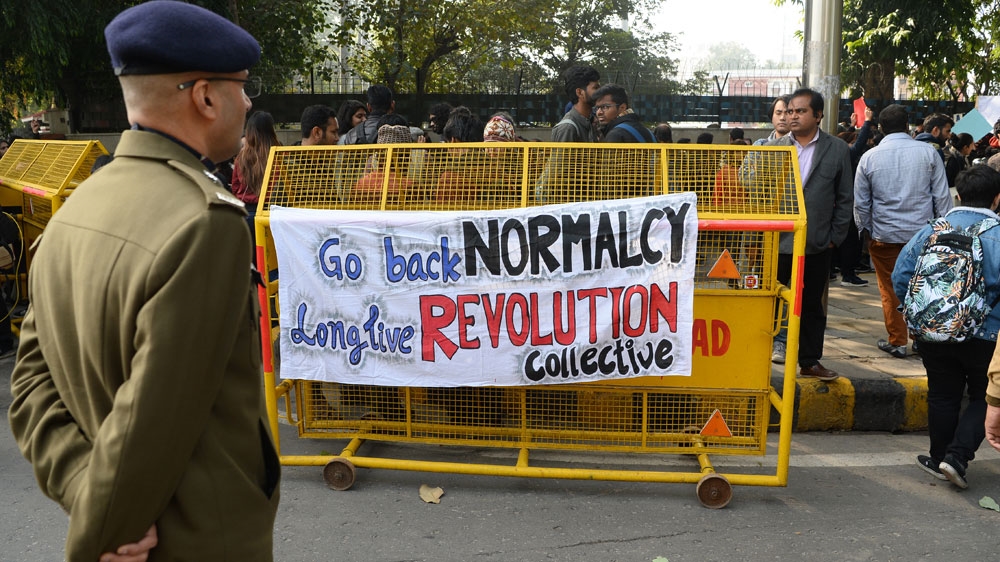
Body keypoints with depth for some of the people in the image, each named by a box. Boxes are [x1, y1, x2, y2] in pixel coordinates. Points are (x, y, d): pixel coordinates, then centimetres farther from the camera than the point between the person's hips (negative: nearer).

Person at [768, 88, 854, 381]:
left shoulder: (837, 150, 3)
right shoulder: (773, 148, 4)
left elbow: (845, 198, 4)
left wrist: (835, 236, -1)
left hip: (815, 244, 0)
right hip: (776, 241, 0)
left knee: (812, 306, 11)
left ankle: (810, 362, 23)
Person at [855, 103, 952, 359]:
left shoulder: (869, 158, -4)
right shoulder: (928, 152, -4)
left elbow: (861, 203, 2)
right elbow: (942, 196, -1)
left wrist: (865, 229, 16)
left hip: (884, 235, -1)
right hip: (923, 233, 1)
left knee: (891, 290, 8)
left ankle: (897, 342, 14)